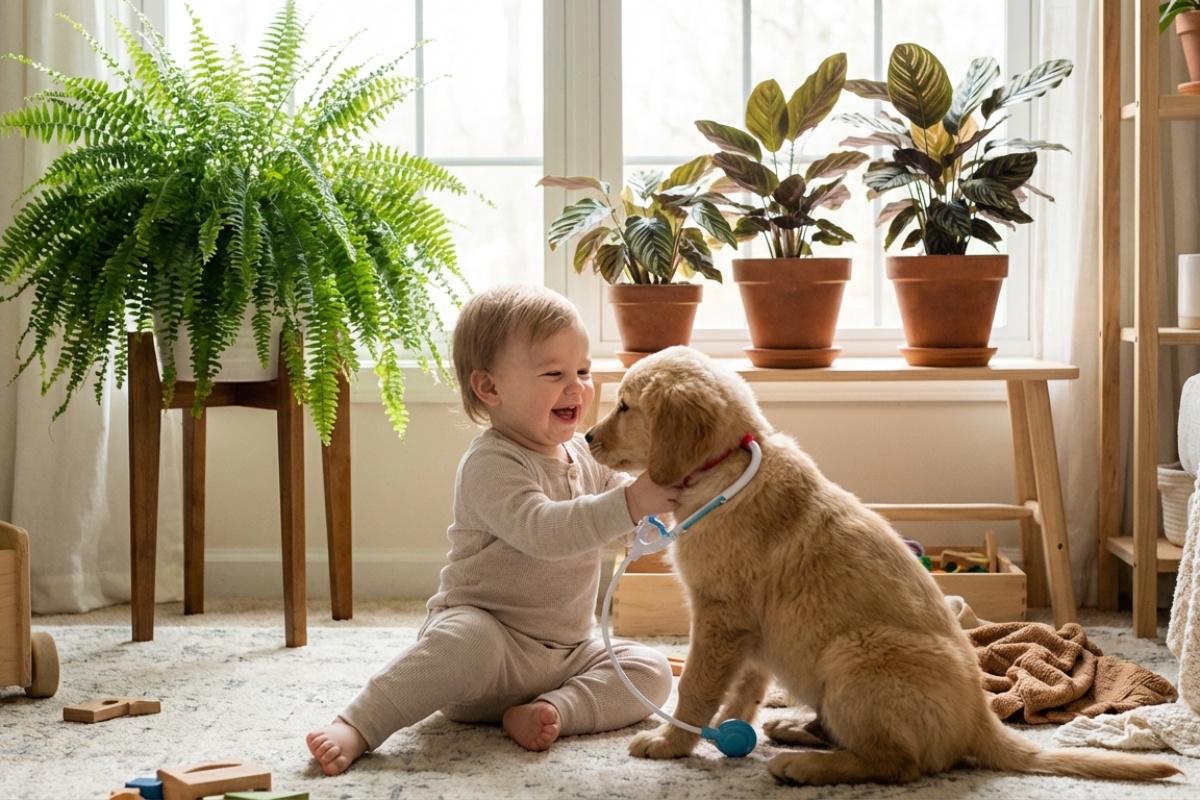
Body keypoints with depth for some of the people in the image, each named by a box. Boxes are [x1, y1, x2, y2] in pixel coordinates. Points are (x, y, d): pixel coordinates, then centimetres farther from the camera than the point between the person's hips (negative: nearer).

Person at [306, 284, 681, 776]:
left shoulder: (586, 458, 10)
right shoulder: (491, 465, -17)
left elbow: (632, 531, 15)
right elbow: (540, 530, -34)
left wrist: (663, 491, -5)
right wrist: (629, 504, -42)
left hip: (569, 651, 7)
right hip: (491, 632, -7)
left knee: (650, 670, -8)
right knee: (469, 639, -38)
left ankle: (552, 710, -23)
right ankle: (356, 728, -32)